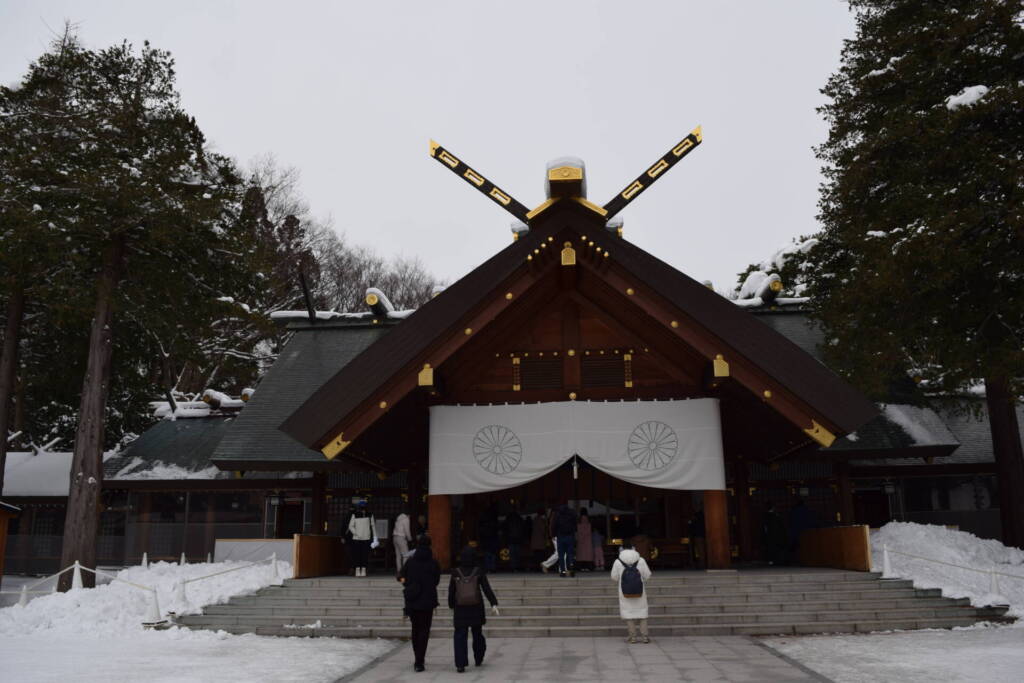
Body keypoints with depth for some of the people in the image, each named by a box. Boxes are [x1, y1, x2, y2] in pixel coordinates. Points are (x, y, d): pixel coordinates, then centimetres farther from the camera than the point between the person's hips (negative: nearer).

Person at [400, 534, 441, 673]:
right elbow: (436, 581, 1)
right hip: (427, 602, -3)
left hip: (412, 602, 3)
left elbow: (401, 575, 7)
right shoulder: (434, 563, -8)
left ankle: (417, 660, 26)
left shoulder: (410, 561, -2)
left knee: (415, 629, 19)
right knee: (424, 631, 3)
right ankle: (419, 662, -5)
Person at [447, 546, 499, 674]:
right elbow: (487, 589, -8)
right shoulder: (479, 571, -3)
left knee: (460, 636, 1)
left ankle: (460, 664, -8)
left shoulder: (456, 572, 0)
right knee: (477, 634, 18)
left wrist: (452, 605, 16)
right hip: (476, 608, 1)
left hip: (460, 609, -1)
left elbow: (451, 591, 4)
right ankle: (478, 659, 30)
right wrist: (493, 604, -10)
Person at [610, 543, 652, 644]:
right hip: (640, 593, 1)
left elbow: (614, 578, -3)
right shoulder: (641, 560, -9)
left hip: (625, 593, -1)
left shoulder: (618, 562, -9)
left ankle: (632, 636, 8)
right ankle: (644, 636, 11)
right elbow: (647, 575, -5)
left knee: (628, 613, 10)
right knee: (641, 612, 14)